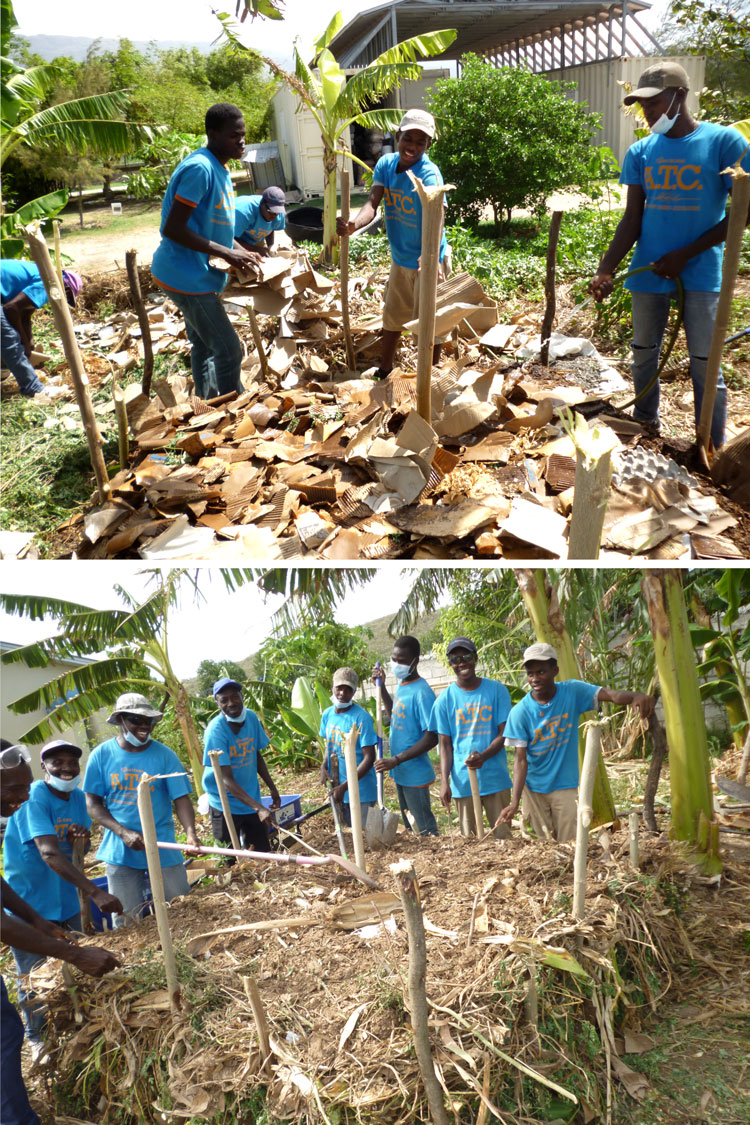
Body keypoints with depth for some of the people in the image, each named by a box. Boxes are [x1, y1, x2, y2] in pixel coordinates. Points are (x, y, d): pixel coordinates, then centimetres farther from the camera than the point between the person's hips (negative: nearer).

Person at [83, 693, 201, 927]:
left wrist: (190, 833, -25)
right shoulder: (101, 755, -3)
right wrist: (124, 833, -16)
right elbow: (93, 805, -2)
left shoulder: (164, 755, -5)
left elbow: (181, 798, -7)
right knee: (126, 921, 11)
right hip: (120, 852, 0)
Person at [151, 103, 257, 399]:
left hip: (197, 274, 10)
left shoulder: (219, 169, 10)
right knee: (229, 350, -6)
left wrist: (240, 252, 4)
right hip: (188, 276, -10)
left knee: (204, 347, 17)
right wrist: (226, 253, -23)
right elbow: (173, 229, -24)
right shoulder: (199, 169, -21)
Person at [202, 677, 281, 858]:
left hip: (252, 799, 5)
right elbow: (227, 780, -27)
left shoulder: (251, 718, -6)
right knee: (231, 861, 3)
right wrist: (259, 807, -33)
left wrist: (272, 788, 11)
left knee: (261, 854, 11)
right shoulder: (216, 730, -23)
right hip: (226, 805, -5)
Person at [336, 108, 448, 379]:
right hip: (400, 258, 7)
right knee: (392, 315, 21)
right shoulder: (385, 164, -6)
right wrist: (354, 225, -41)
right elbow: (373, 203, -18)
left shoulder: (428, 174, -24)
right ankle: (384, 371, 40)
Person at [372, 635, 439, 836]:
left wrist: (397, 760, -24)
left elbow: (431, 738, -22)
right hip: (400, 773, 9)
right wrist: (382, 687, 14)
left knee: (426, 830, 2)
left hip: (415, 773, -9)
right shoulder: (401, 685, 6)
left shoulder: (421, 692, -20)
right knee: (409, 827, 19)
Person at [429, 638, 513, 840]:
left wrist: (483, 756, -20)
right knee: (469, 839, 7)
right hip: (462, 781, 1)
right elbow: (445, 744, 4)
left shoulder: (497, 690, 0)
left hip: (495, 778, 0)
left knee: (503, 835, 4)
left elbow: (504, 734, -2)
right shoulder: (445, 699, 1)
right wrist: (444, 781, -6)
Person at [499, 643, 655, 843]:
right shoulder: (520, 712, -13)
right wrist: (515, 802, -23)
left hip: (565, 787, 0)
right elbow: (521, 759, -13)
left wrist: (635, 696, -47)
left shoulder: (572, 692, -10)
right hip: (533, 789, 0)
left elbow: (610, 694, -24)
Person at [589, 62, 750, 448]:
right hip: (648, 271, 4)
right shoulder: (640, 152, 5)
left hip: (700, 272, -4)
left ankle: (713, 452, 7)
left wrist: (685, 255, -13)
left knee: (704, 365, -2)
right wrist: (605, 269, -11)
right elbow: (632, 220, 4)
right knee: (644, 354, 14)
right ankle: (645, 426, 32)